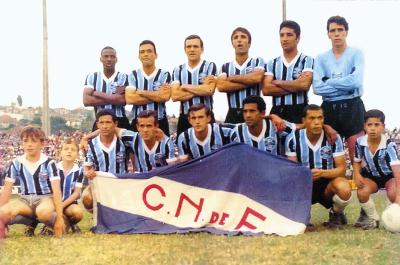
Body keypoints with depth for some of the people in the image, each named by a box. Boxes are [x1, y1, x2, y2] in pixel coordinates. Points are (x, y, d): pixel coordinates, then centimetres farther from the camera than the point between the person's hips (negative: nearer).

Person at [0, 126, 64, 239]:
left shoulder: (48, 163, -9)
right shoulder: (16, 163, 0)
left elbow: (56, 190, -14)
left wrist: (59, 217, -22)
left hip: (45, 198, -2)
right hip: (25, 199, 2)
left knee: (43, 212, -40)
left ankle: (55, 224, -8)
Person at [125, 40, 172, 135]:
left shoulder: (164, 74, 2)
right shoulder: (133, 75, 5)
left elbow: (165, 96, -15)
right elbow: (129, 99, -10)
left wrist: (141, 92, -7)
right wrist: (157, 95, -9)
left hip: (160, 123, -1)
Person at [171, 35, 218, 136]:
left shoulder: (210, 66, 1)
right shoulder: (178, 70, 9)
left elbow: (209, 90, -16)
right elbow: (174, 96, -6)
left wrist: (185, 87, -4)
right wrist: (202, 88, -9)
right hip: (184, 118, 3)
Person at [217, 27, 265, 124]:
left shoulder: (258, 62, 7)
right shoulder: (225, 67, 11)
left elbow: (257, 78, -15)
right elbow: (221, 86, -8)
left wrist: (232, 78, -2)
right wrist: (249, 81, -9)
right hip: (233, 114, 2)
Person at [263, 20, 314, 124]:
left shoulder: (307, 60, 2)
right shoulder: (271, 63, 11)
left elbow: (304, 84, -15)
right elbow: (266, 89, -3)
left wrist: (277, 82, -2)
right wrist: (295, 86, -8)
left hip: (300, 112, -3)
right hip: (277, 112, 3)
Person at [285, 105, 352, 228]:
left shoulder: (334, 138, -10)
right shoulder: (293, 139, -8)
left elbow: (342, 168, -12)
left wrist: (322, 173, -33)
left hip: (328, 183, -1)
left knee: (344, 189, -35)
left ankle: (336, 214, 3)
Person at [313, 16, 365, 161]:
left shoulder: (356, 53, 1)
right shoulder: (321, 58, 7)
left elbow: (355, 81, -16)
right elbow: (317, 87, -7)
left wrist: (329, 82, -7)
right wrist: (346, 87, -11)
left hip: (352, 106, -3)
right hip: (329, 107, 3)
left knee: (356, 153, -4)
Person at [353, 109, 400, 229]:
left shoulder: (389, 145, -29)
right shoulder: (360, 142, -17)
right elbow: (357, 162, 2)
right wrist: (357, 175, -22)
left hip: (389, 176, -3)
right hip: (371, 176, 3)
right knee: (362, 192, -29)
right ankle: (372, 218, -2)